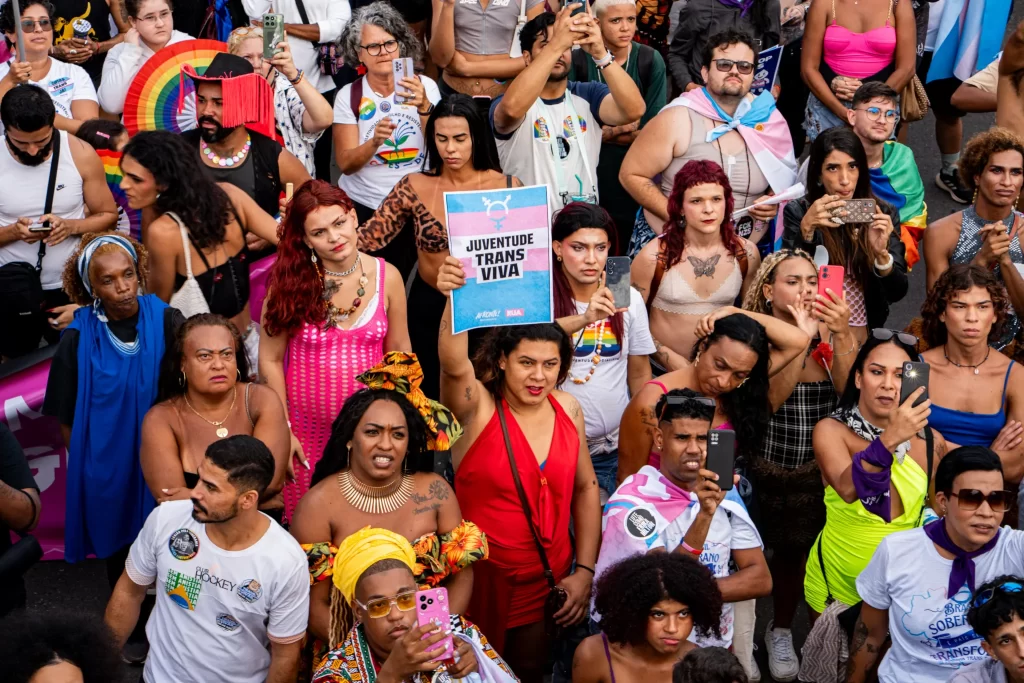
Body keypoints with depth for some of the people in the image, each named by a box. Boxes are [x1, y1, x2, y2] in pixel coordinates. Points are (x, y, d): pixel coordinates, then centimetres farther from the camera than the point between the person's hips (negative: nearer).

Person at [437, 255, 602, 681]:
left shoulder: (567, 409, -1)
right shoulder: (477, 407, -14)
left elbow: (586, 489, 7)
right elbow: (454, 364, -36)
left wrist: (585, 570, 2)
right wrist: (456, 300, -53)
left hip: (549, 582, 4)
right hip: (481, 578, -4)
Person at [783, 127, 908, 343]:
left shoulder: (883, 213, 2)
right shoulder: (797, 212, -2)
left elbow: (897, 292, -1)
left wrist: (881, 254, -18)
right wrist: (806, 228, -21)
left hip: (865, 337, 2)